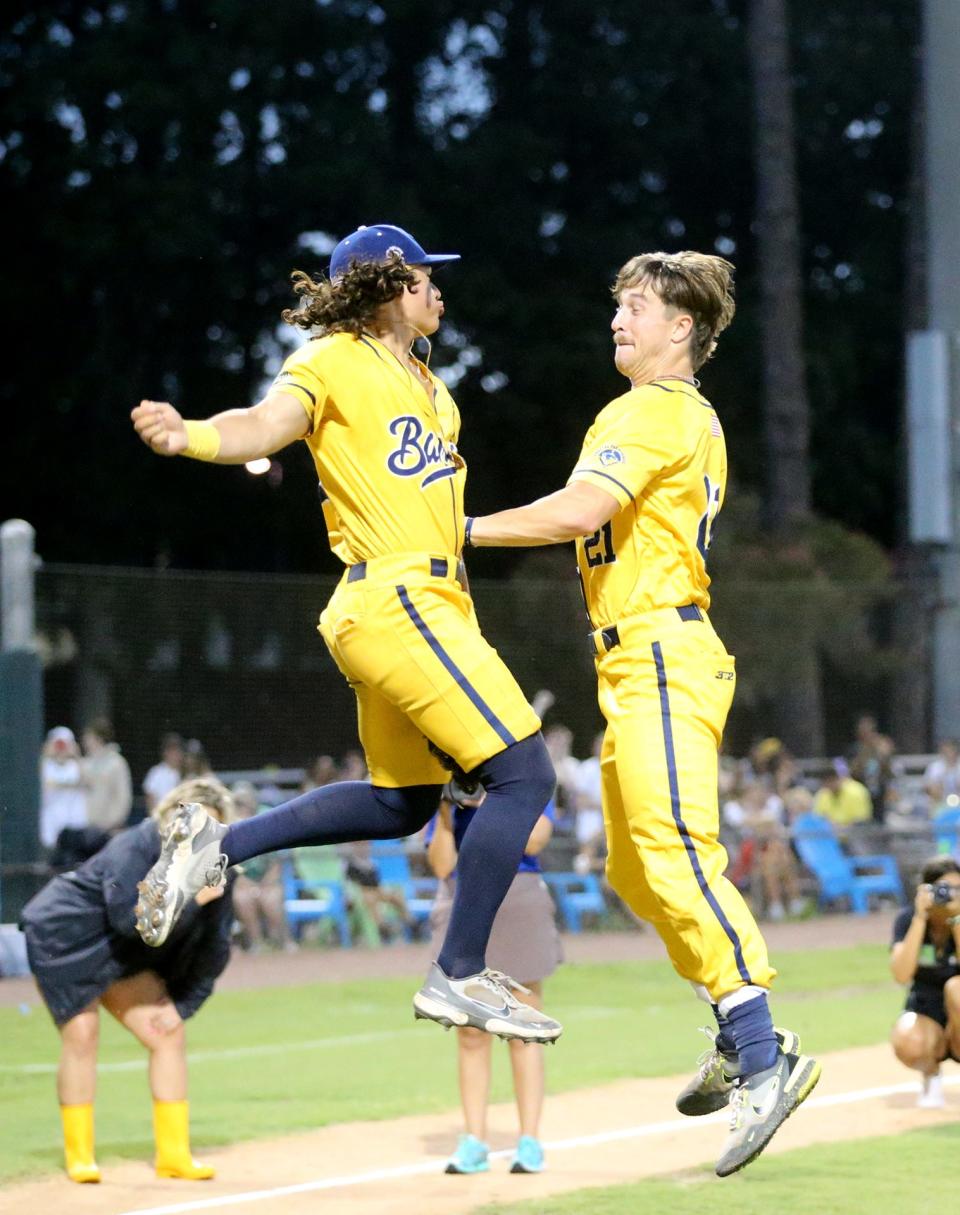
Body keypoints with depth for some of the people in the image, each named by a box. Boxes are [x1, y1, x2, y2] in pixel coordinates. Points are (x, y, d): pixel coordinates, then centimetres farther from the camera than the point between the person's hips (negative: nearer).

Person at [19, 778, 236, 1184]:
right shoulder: (134, 850, -28)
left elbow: (213, 948, 1)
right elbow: (127, 917, -42)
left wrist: (183, 1005, -3)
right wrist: (189, 896, -43)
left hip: (126, 958, 7)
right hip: (63, 939, -7)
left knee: (169, 1036, -2)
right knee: (81, 1035, -16)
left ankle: (174, 1154, 5)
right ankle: (79, 1155, -3)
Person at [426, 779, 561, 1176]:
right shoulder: (446, 797, 12)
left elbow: (532, 841, -11)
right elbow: (442, 866, 1)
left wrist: (489, 800, -14)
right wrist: (446, 809, -7)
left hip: (521, 902, -2)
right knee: (471, 1034, 1)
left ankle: (529, 1141, 0)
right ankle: (473, 1142, 3)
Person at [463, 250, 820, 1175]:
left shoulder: (652, 412, -9)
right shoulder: (694, 419, 22)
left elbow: (579, 512, -21)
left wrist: (469, 529, -12)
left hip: (661, 655, -11)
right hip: (636, 666, 11)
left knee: (677, 857, -18)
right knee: (636, 872, 14)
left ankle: (765, 1058, -23)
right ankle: (739, 1041, 19)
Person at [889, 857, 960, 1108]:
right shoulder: (909, 919, -9)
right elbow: (901, 975, -25)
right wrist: (920, 918, -28)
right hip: (924, 1014, 0)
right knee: (907, 1044, -34)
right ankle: (931, 1075, 2)